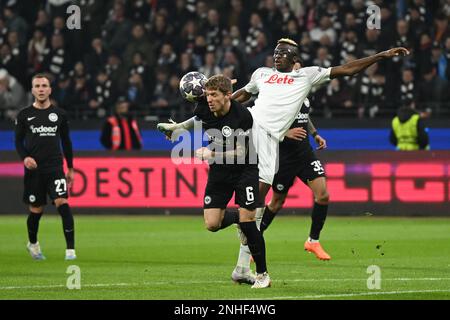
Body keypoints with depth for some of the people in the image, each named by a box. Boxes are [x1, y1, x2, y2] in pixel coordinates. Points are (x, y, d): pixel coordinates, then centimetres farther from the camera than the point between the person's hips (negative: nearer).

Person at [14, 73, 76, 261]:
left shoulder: (59, 114, 7)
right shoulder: (24, 115, 4)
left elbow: (66, 142, 14)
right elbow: (18, 141, 7)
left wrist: (70, 168, 14)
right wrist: (25, 157, -13)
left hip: (55, 168, 0)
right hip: (33, 169, 0)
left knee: (62, 203, -17)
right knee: (36, 210, 6)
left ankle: (70, 249, -19)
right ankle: (32, 244, 34)